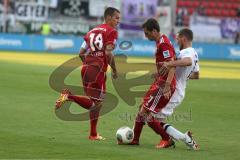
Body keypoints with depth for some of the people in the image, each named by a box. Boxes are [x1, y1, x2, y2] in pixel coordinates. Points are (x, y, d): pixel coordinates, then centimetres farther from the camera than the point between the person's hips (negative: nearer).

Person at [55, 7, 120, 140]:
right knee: (95, 103, -7)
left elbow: (81, 53, 17)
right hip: (98, 69, -8)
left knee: (95, 102, 17)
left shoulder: (92, 31, 21)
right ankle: (70, 96, -25)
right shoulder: (112, 32, -2)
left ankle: (93, 134, 19)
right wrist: (115, 70, -3)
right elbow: (108, 53, -15)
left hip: (86, 68, 8)